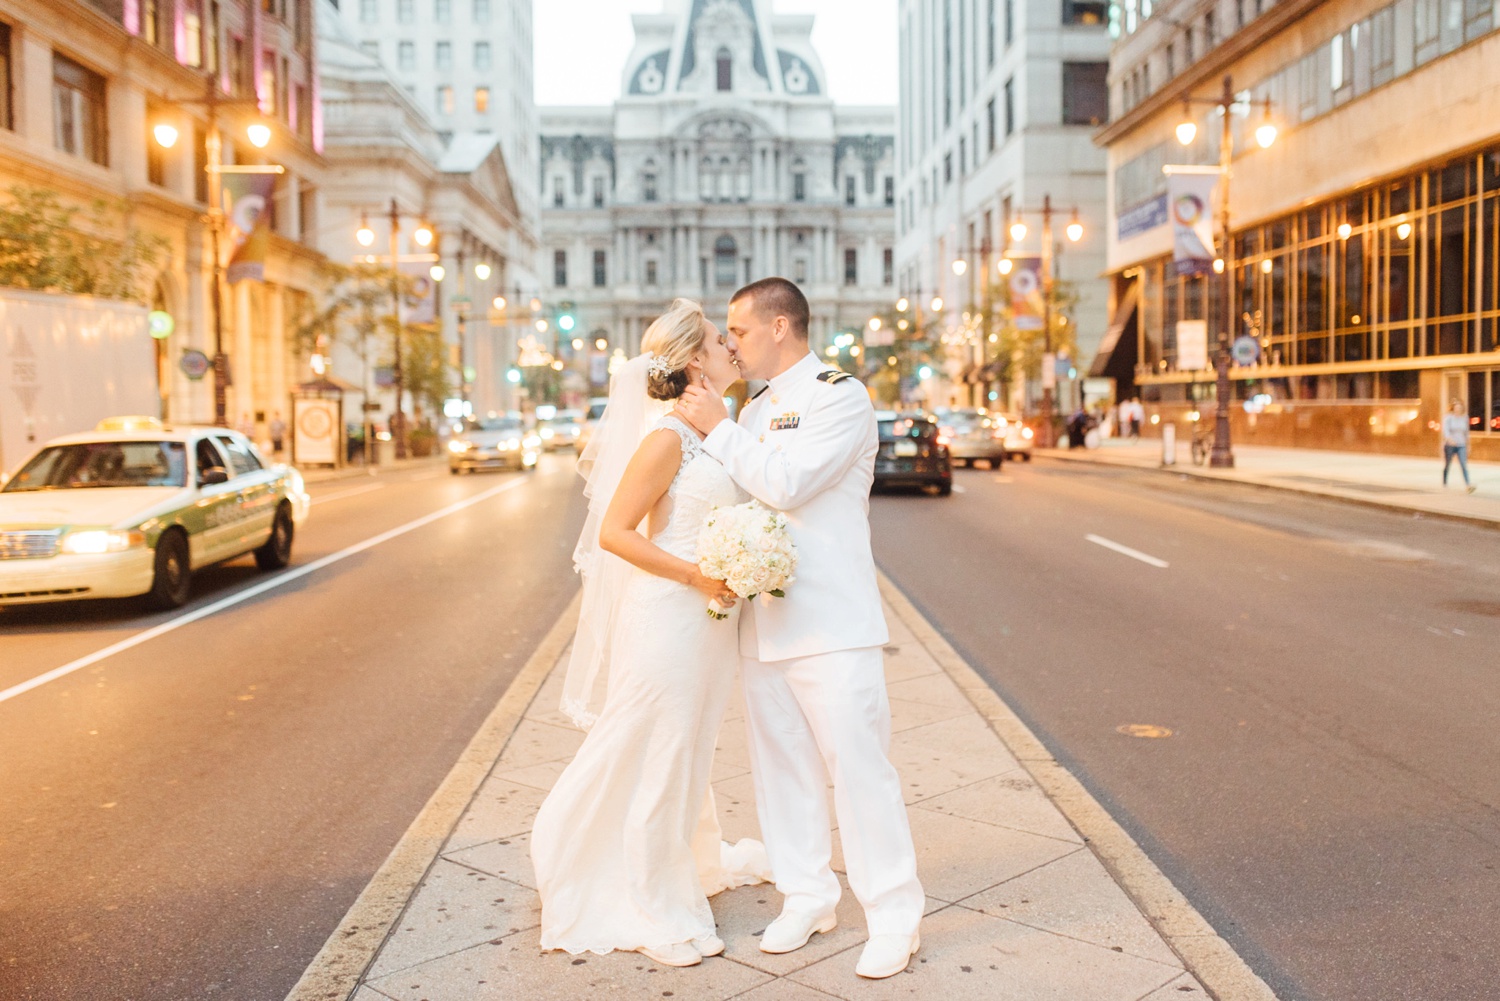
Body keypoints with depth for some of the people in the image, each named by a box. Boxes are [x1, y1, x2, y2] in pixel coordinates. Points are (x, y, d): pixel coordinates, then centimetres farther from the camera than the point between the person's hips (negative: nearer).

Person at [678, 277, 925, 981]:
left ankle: (892, 916, 9)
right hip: (762, 620, 8)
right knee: (781, 764, 12)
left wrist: (717, 429, -9)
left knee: (858, 764, -3)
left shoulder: (841, 396, -6)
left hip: (831, 622, -7)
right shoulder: (754, 407, 17)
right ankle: (807, 896, 26)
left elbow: (786, 483, -18)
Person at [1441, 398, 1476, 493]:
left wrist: (1467, 444, 21)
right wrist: (1449, 439, -38)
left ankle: (1468, 485, -24)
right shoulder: (1448, 417, -6)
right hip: (1449, 445, -2)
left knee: (1464, 465, -12)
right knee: (1447, 465, 10)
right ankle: (1444, 483, 29)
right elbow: (1445, 429, -20)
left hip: (1461, 445, 2)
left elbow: (1466, 432, 17)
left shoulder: (1464, 418, 7)